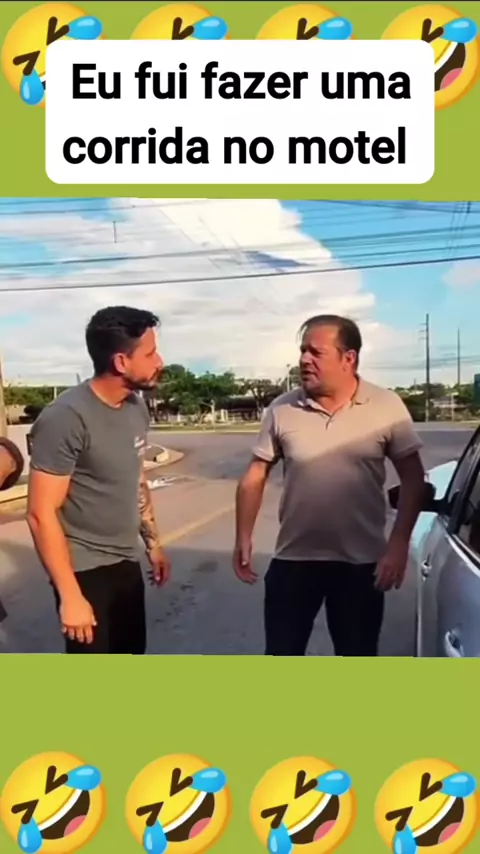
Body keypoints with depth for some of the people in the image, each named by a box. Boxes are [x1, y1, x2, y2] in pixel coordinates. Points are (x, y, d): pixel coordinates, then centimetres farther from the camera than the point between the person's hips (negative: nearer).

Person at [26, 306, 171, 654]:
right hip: (86, 571, -7)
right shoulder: (66, 417, -22)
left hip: (127, 563, 7)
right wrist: (70, 595, -20)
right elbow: (41, 514, -21)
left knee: (130, 655, 20)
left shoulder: (137, 407, 2)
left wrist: (153, 543, 17)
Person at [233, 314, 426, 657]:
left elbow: (413, 478, -4)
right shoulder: (282, 410, -4)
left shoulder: (387, 407, -8)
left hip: (361, 562, -1)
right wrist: (244, 538, -2)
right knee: (281, 654, 12)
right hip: (293, 560, 1)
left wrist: (399, 544, -12)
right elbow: (256, 475, 2)